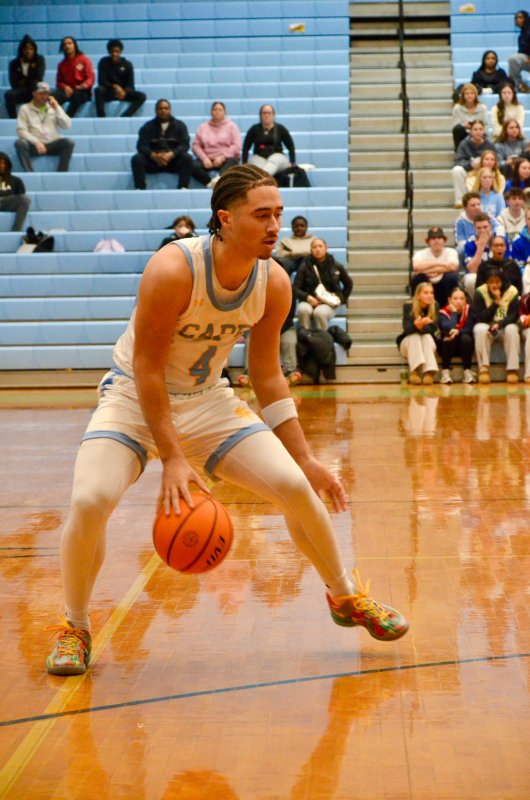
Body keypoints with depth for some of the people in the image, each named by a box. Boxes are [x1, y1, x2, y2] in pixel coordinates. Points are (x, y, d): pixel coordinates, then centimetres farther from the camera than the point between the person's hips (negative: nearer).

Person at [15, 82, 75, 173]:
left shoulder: (53, 107, 13)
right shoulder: (25, 108, 5)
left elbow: (67, 125, 3)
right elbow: (21, 130, -5)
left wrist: (57, 108, -6)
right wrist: (36, 142, -19)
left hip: (52, 145, 2)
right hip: (34, 145, -2)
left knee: (69, 142, -26)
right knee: (20, 143, -32)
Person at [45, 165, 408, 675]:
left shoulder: (274, 283, -11)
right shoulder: (173, 270, -28)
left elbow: (267, 376, 1)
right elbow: (146, 369, -23)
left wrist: (305, 459, 0)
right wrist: (172, 459, -27)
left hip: (208, 401, 4)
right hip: (134, 398, -4)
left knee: (296, 486, -8)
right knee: (90, 500, -27)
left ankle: (344, 597, 20)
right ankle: (75, 628, -1)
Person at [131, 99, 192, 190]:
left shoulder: (179, 125, 7)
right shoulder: (148, 127, 6)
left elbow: (184, 145, -5)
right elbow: (142, 146, -5)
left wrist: (171, 154, -26)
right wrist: (153, 155, -28)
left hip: (174, 160, 0)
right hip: (153, 160, 0)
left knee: (186, 158, -29)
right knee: (137, 159, -26)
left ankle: (183, 188, -31)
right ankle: (139, 189, -33)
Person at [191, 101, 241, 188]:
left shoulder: (231, 126, 9)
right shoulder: (203, 127, 13)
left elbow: (236, 145, -2)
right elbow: (196, 145, 6)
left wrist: (222, 157, -13)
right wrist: (204, 158, -11)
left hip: (226, 159, -2)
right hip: (208, 160, 2)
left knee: (232, 161, -37)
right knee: (193, 165, -28)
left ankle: (218, 179, -60)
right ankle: (212, 184, -40)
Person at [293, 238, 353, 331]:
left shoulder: (336, 266, 3)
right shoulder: (305, 266, -1)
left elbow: (349, 284, 18)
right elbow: (296, 288, -1)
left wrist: (342, 299, 9)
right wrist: (308, 297, -16)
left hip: (329, 303, 0)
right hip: (309, 301, 0)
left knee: (319, 312, -36)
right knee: (303, 309, -35)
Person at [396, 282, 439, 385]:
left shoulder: (434, 306, -11)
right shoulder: (408, 306, -16)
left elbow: (433, 329, -18)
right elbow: (407, 328, -25)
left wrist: (422, 326, -40)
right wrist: (416, 326, -48)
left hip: (428, 341, 1)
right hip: (408, 342, -1)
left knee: (427, 337, -31)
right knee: (415, 336, -32)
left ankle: (429, 372, -45)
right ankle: (414, 372, -45)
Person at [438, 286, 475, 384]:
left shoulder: (469, 309, -9)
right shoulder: (443, 312, -16)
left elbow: (469, 329, -19)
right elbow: (449, 328, -34)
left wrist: (458, 331, -36)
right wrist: (454, 312, -25)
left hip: (464, 346, 1)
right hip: (448, 345, -1)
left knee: (466, 338, -31)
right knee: (449, 338, -33)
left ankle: (467, 372, -24)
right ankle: (445, 372, -24)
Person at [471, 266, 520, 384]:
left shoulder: (512, 292, -9)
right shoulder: (480, 293, -11)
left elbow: (514, 315, -12)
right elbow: (480, 318, -16)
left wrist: (499, 324, -31)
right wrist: (496, 302, -24)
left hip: (505, 326, 1)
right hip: (486, 325, -1)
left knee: (512, 329, -33)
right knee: (480, 329, -34)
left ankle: (513, 369, -31)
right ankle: (484, 368, -33)